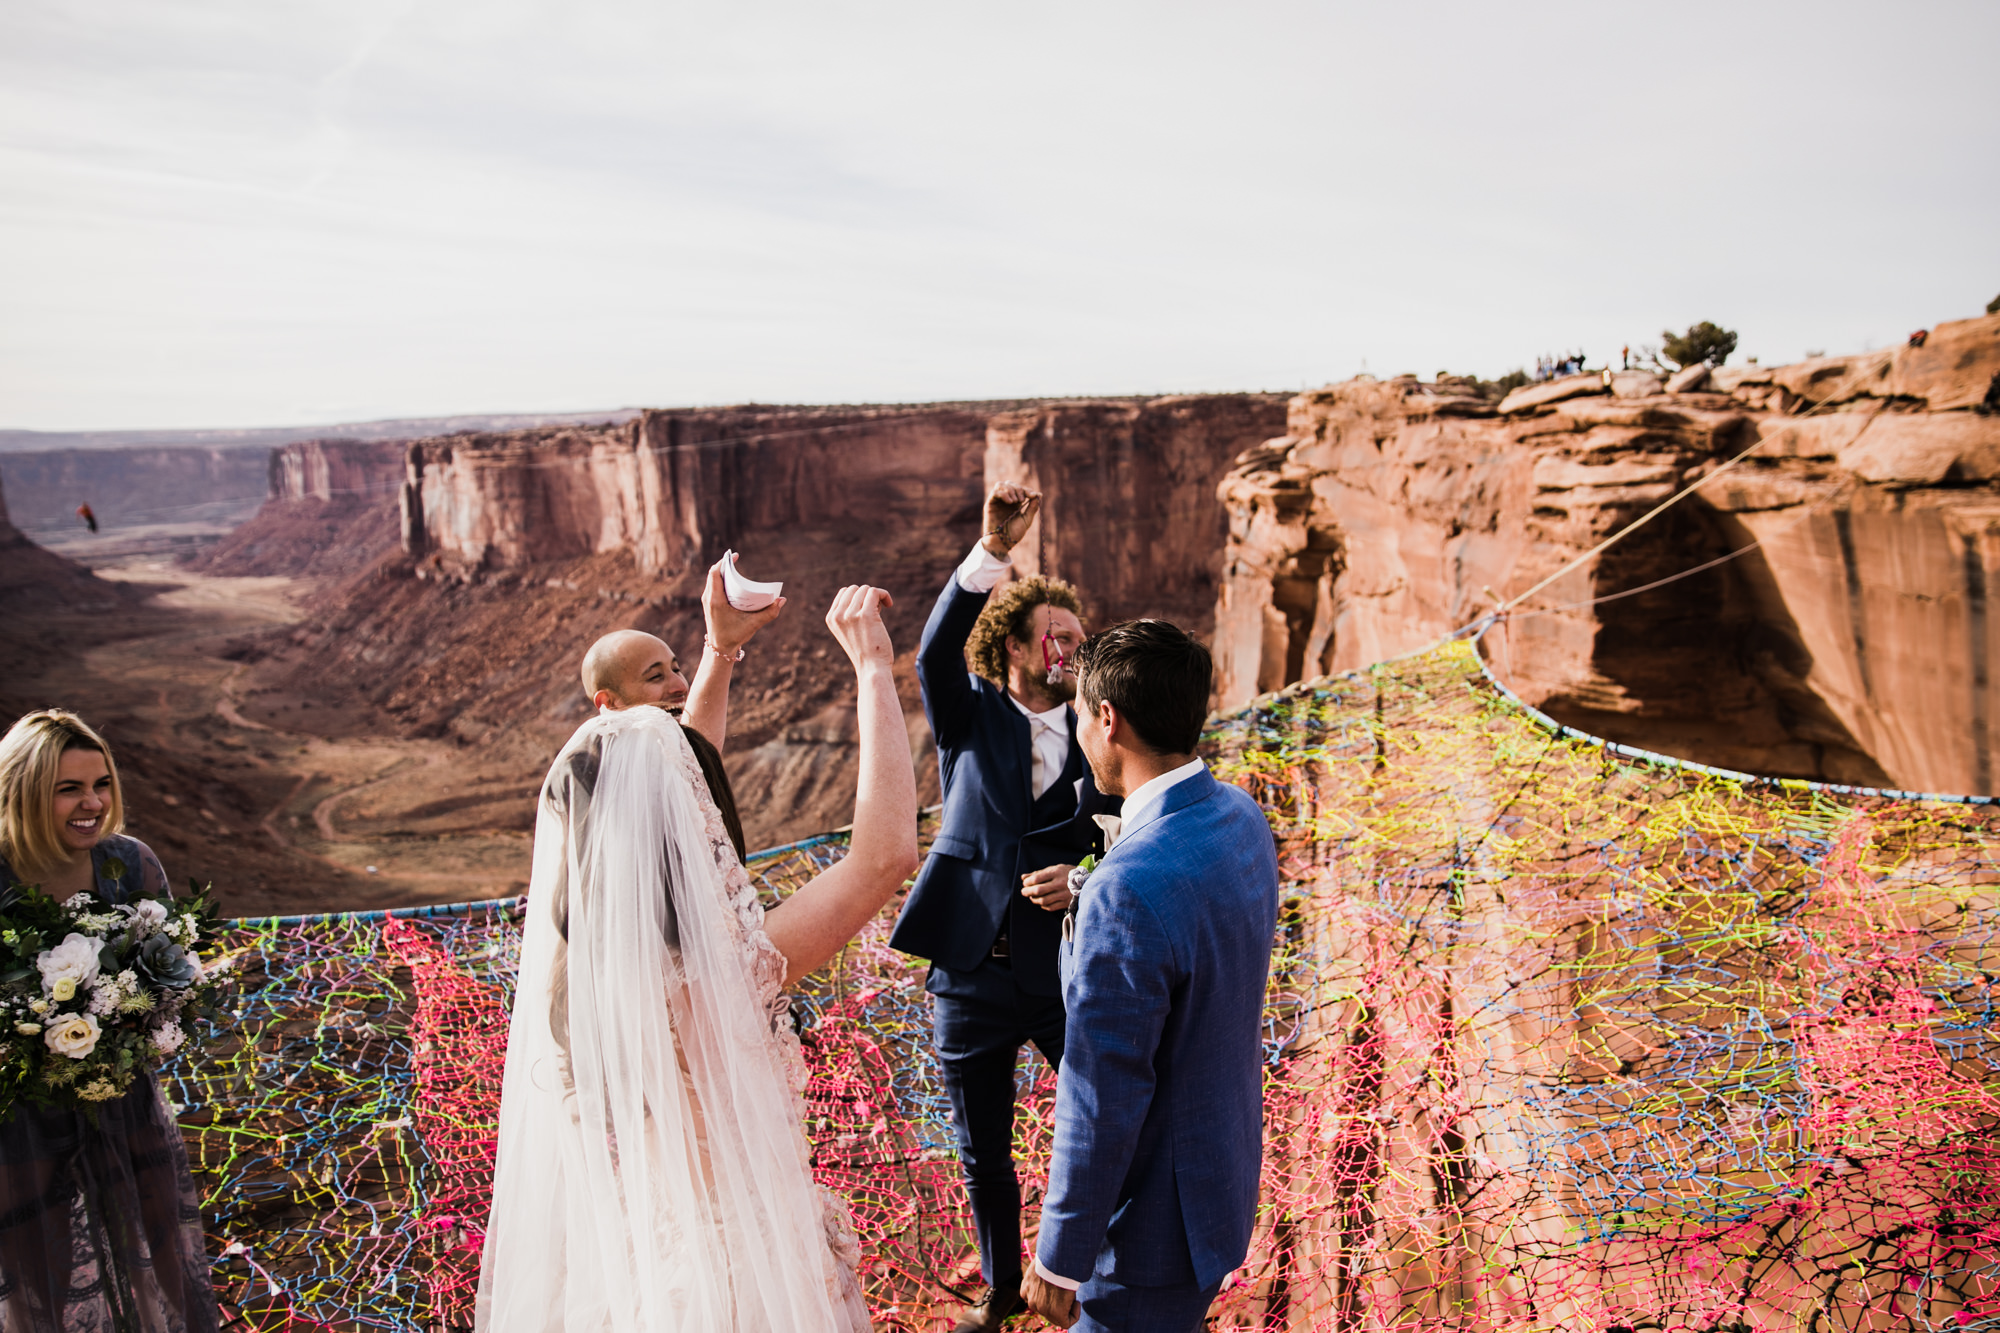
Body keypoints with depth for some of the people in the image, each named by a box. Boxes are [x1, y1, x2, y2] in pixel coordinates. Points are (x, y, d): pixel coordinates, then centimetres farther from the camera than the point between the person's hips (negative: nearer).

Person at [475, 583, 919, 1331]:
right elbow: (887, 852, -31)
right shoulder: (724, 969, -31)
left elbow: (671, 782, 2)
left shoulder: (570, 956, -12)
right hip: (747, 1265, -5)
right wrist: (874, 668, -25)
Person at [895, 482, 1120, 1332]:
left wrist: (1082, 879, -25)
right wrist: (991, 551, -34)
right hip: (972, 974, 0)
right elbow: (935, 658, -22)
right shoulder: (972, 719, -2)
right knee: (983, 1158, 16)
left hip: (1067, 974, 0)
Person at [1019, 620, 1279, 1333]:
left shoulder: (1128, 889, -33)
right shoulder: (1241, 816, -5)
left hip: (1158, 1217, -8)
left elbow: (1101, 1104, -26)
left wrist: (1059, 1261, -14)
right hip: (1230, 1163, 8)